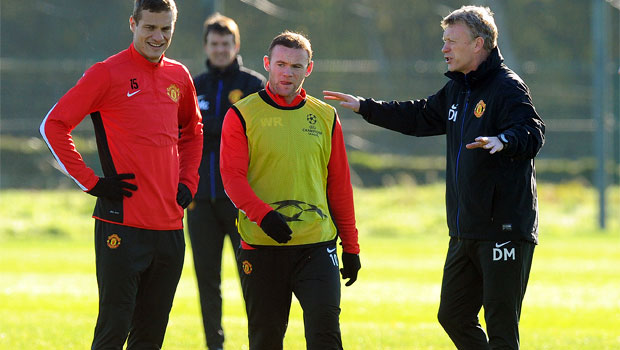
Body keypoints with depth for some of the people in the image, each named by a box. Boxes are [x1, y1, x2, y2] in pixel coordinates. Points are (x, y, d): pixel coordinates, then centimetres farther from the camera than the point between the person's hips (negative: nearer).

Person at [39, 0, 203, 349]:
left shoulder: (179, 76, 12)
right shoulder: (108, 73, -6)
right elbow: (54, 125, -6)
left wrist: (188, 182, 15)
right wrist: (92, 182, -9)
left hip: (170, 226, 6)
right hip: (122, 225, -6)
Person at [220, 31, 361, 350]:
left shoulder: (325, 117, 11)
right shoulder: (242, 116, 2)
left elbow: (339, 186, 15)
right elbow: (232, 177, -7)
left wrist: (351, 246, 13)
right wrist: (264, 215, -23)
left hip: (317, 245, 1)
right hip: (261, 248, -1)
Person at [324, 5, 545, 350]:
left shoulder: (507, 87, -11)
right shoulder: (456, 90, 17)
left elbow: (532, 134, -27)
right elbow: (420, 117, 32)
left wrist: (503, 140, -47)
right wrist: (365, 107, 32)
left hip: (505, 230, -9)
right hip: (466, 231, 9)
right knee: (453, 316, 12)